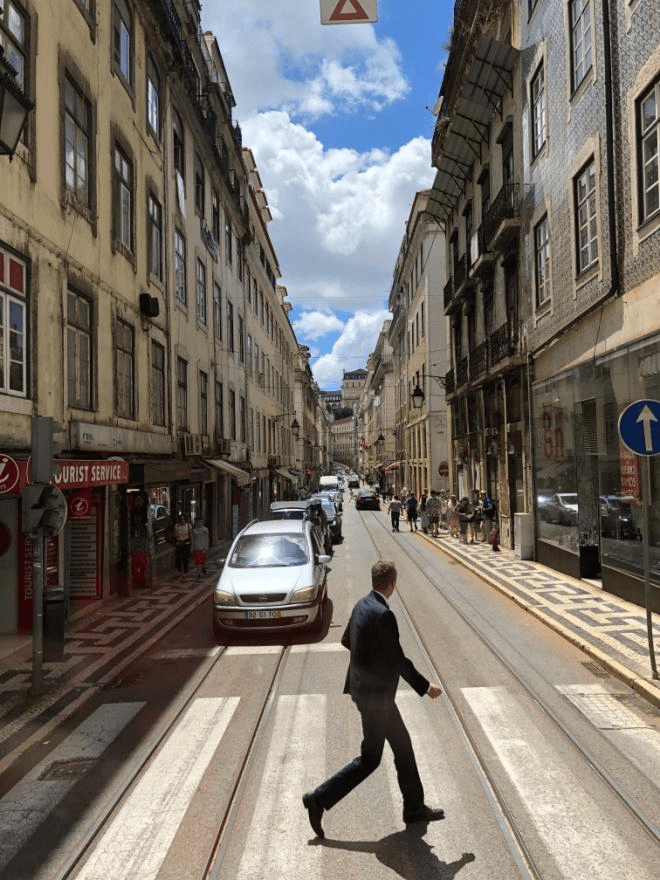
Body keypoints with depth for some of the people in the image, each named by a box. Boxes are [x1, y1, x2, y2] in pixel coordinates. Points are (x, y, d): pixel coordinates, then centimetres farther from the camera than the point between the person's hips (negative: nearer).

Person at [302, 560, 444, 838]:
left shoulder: (362, 605, 2)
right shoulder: (383, 614, -25)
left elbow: (346, 640, 15)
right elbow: (398, 660, -22)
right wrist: (425, 687, -11)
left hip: (366, 688, 10)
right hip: (375, 693, -10)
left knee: (403, 745, 18)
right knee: (370, 758, 5)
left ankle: (415, 807, 31)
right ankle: (319, 799, 11)